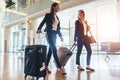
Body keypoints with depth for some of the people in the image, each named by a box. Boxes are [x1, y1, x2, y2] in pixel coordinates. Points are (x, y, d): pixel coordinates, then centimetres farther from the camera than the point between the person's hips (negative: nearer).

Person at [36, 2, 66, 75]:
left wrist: (60, 35, 14)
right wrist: (39, 29, -16)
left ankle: (46, 66, 12)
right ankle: (60, 67, -18)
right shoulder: (48, 15, 1)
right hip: (49, 33, -7)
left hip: (54, 34, 7)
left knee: (50, 50, 5)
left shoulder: (57, 17, 18)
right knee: (54, 50, -15)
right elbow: (43, 22, -1)